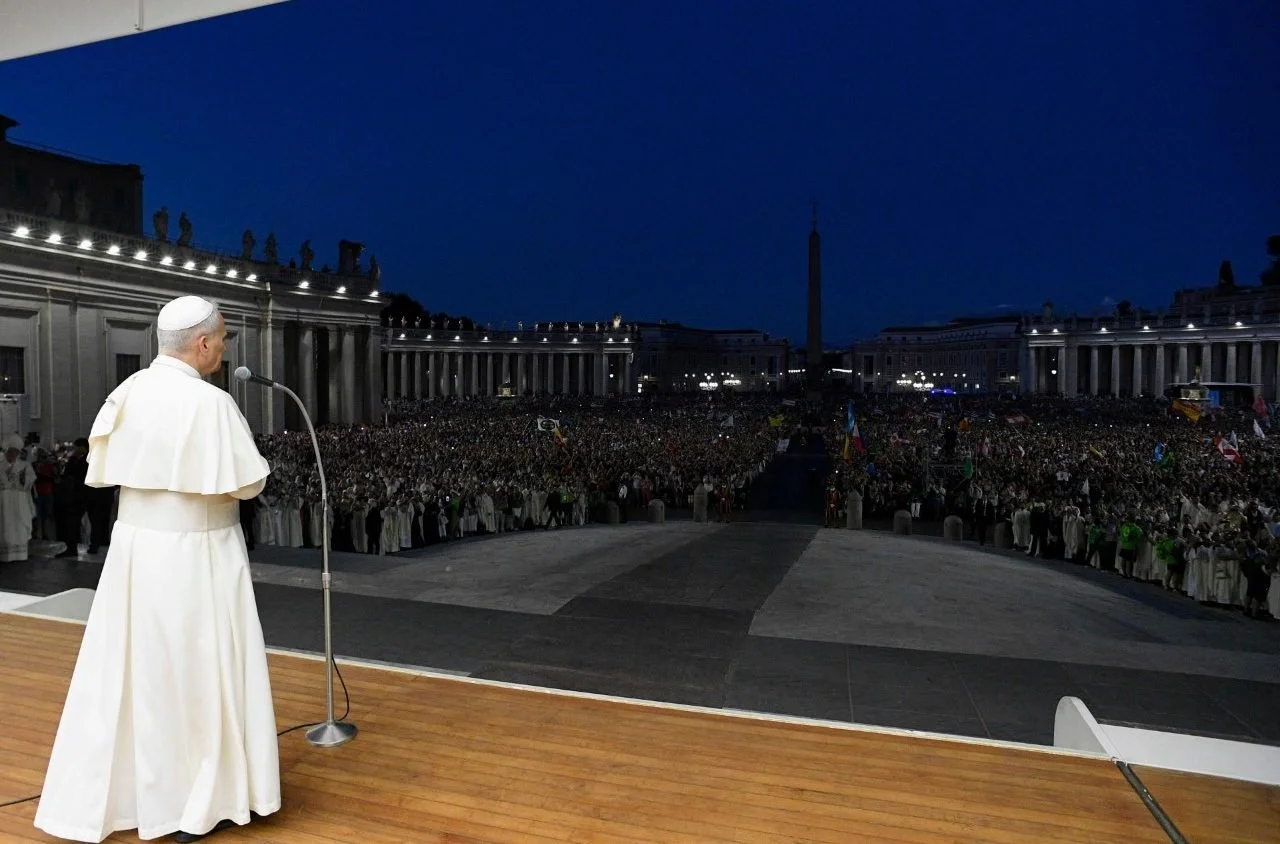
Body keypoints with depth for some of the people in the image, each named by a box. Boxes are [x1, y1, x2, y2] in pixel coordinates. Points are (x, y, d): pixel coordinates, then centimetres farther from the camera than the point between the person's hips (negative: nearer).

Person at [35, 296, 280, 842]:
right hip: (196, 553, -6)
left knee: (128, 668, 17)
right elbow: (248, 484, -15)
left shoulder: (127, 392, 1)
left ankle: (96, 798, 30)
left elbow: (100, 471, 9)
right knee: (200, 672, 7)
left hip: (136, 545, 6)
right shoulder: (211, 403, -20)